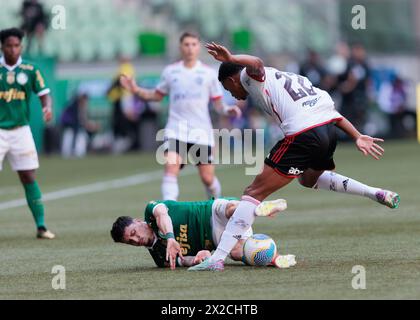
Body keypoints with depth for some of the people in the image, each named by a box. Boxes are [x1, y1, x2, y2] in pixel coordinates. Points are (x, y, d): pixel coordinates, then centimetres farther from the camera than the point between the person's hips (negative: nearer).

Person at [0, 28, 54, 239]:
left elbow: (44, 94, 1)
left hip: (20, 130, 1)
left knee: (29, 179, 1)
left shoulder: (30, 70, 2)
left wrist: (47, 108, -20)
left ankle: (41, 227, 5)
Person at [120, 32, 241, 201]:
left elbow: (217, 103, 7)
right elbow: (157, 95, 21)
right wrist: (136, 90, 6)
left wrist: (227, 110, -14)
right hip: (176, 129, 0)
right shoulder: (170, 71, 9)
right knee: (171, 166, -22)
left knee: (207, 177, 0)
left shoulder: (208, 73, 5)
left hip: (201, 131, 0)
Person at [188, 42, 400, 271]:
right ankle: (376, 194, 33)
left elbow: (255, 64, -18)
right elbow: (328, 108, 27)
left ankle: (217, 258, -11)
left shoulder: (249, 77, 9)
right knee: (309, 179, 39)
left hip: (302, 136, -8)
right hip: (329, 130, 8)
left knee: (254, 193, -4)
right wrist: (357, 137, 23)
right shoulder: (283, 79, 33)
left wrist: (231, 58, -38)